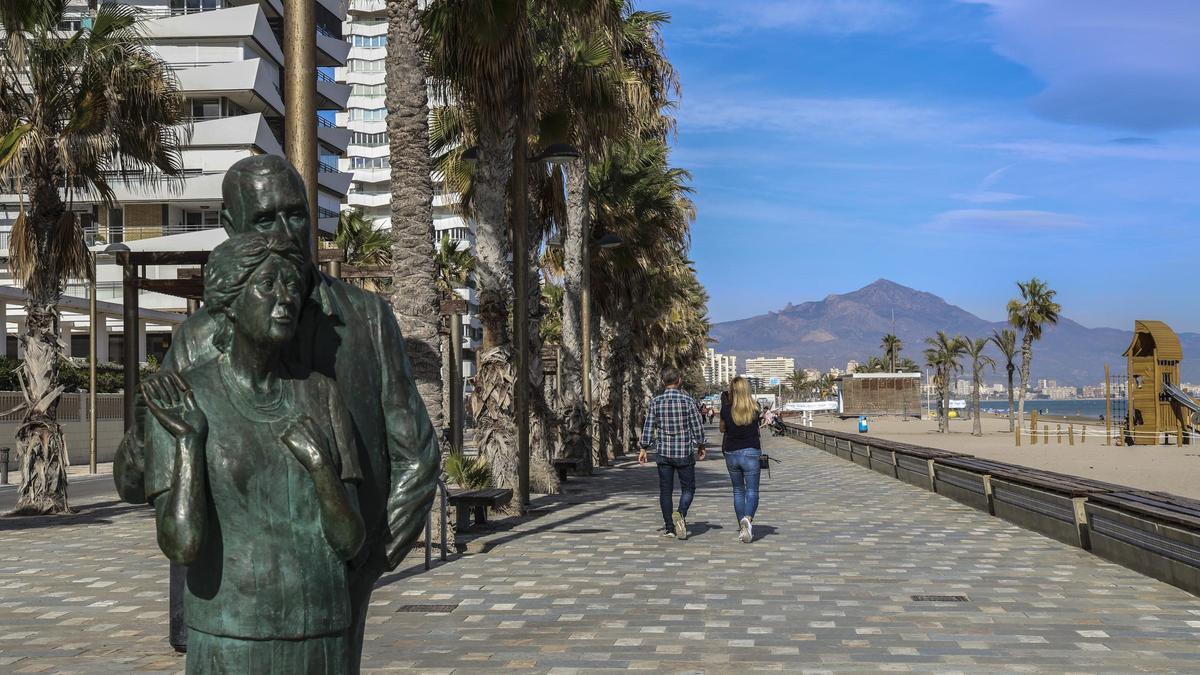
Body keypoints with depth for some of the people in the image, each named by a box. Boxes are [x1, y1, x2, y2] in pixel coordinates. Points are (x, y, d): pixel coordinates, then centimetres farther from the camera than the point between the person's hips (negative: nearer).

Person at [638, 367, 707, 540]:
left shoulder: (655, 402, -2)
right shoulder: (688, 401, -7)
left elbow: (648, 428, -1)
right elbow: (697, 428, -3)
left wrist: (643, 449, 9)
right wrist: (700, 447, 11)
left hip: (663, 453, 2)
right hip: (685, 453, -2)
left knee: (665, 491, 10)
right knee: (688, 488, 9)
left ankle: (670, 528, 12)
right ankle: (680, 514, -17)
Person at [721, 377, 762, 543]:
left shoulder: (726, 410, -8)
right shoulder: (754, 410, -7)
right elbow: (757, 431, 8)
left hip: (731, 454, 2)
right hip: (750, 453, -2)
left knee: (738, 491, 16)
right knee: (752, 491, -1)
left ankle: (742, 526, 17)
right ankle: (748, 518, -27)